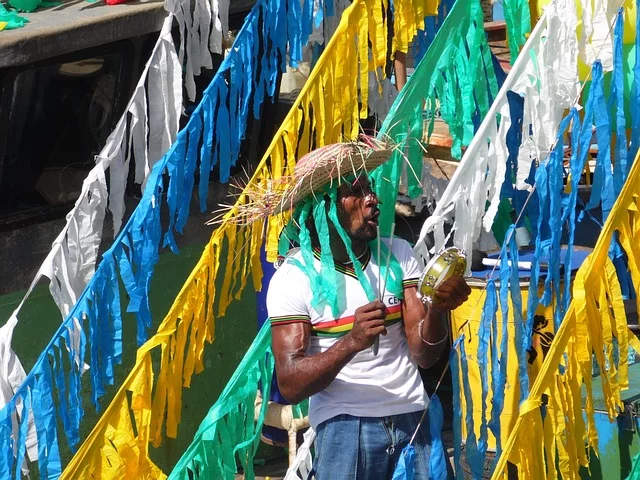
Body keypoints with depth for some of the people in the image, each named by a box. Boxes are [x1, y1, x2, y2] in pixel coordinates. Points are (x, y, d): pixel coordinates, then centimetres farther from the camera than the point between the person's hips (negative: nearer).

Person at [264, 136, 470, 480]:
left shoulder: (397, 255, 7)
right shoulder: (295, 277, -5)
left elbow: (424, 356, 1)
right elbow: (290, 385, -13)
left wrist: (436, 310, -20)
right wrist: (351, 343, -28)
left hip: (412, 420, 3)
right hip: (345, 425, -3)